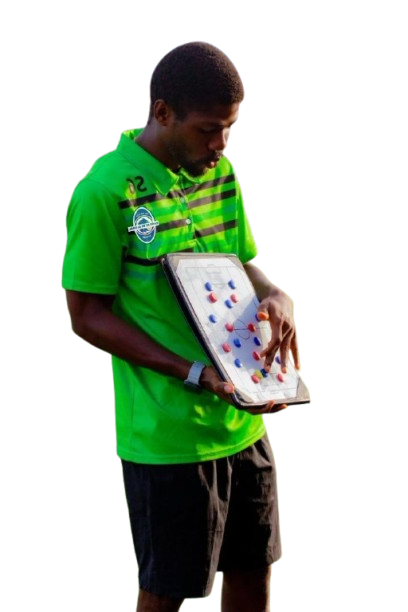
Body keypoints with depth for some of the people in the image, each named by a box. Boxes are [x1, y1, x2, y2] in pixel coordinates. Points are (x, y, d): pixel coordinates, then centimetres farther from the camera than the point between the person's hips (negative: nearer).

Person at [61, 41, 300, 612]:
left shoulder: (220, 172, 5)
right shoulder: (105, 191, -17)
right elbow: (86, 315, -14)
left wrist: (275, 297, -8)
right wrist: (194, 373, -21)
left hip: (243, 420, 7)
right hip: (167, 432, -7)